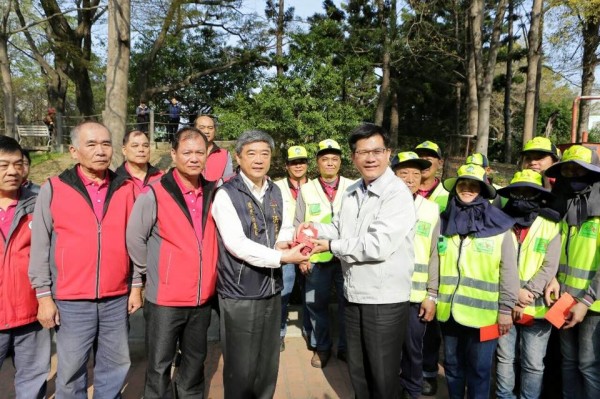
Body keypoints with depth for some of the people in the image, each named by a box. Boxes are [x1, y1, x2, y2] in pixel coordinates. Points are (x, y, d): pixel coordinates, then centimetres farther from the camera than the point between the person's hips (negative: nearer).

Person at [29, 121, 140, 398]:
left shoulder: (126, 189, 4)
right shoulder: (53, 188, -2)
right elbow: (40, 246, -1)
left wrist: (136, 286, 7)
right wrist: (44, 295, -3)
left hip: (117, 298, 2)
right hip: (71, 300, -2)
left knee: (115, 366, 14)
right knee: (71, 371, 9)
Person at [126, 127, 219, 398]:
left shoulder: (212, 193, 1)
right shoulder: (154, 196, -13)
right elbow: (135, 239, -6)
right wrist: (149, 273, 3)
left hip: (202, 298, 4)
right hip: (165, 299, -4)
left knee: (195, 362, 20)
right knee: (159, 367, 10)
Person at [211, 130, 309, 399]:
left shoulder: (276, 192, 9)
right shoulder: (226, 195, -11)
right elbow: (236, 243, -19)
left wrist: (283, 242, -7)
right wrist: (281, 257, -22)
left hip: (272, 290, 6)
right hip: (239, 294, -6)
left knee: (269, 366, 18)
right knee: (241, 368, 7)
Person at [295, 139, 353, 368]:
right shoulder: (306, 190, 2)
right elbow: (298, 226, 4)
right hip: (316, 259, 1)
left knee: (347, 304, 11)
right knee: (317, 305, 11)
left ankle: (345, 347, 30)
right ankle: (321, 347, 31)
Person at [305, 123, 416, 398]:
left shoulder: (397, 194, -19)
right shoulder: (351, 192, 8)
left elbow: (378, 246, -27)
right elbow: (340, 228, 16)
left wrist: (333, 246, -16)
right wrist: (317, 229, -5)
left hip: (385, 300, -7)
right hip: (353, 296, 8)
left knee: (382, 376, 12)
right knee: (357, 370, 24)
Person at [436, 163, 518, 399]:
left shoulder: (499, 225, -5)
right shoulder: (444, 222, 4)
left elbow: (509, 270, -5)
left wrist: (505, 309, -6)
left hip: (483, 312, -3)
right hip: (448, 309, 3)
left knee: (479, 368, 10)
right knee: (452, 364, 18)